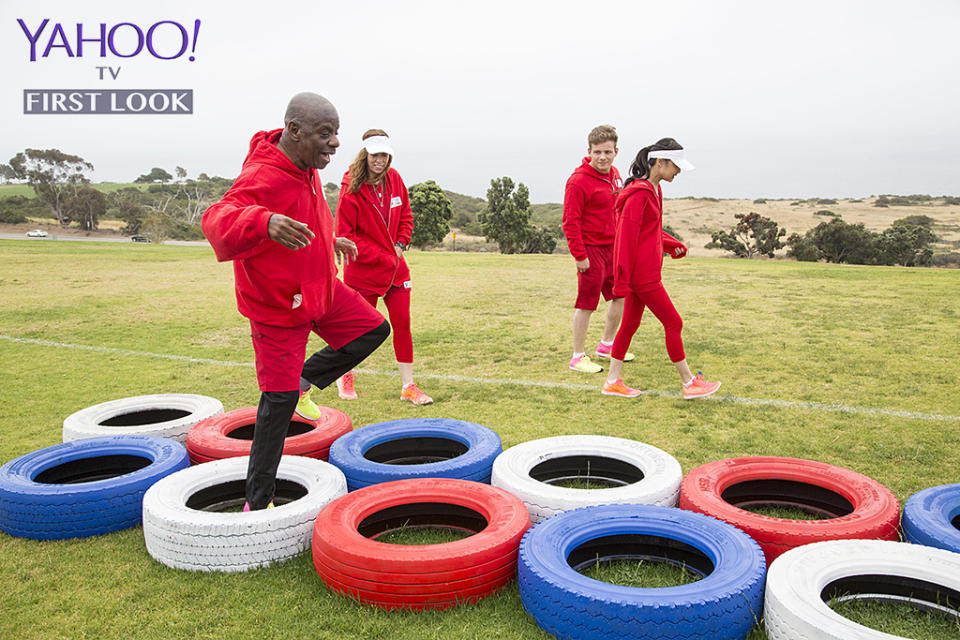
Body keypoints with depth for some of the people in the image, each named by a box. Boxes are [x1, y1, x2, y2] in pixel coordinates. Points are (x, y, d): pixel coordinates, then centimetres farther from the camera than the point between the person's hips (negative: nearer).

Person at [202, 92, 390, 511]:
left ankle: (305, 378, 24)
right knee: (280, 401, -5)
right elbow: (218, 220, -45)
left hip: (319, 290, 8)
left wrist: (329, 241, 28)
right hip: (278, 307, -8)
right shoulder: (261, 178, -28)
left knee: (374, 329, 14)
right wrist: (263, 222, -64)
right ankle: (256, 502, 10)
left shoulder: (306, 167, 1)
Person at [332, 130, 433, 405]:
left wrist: (400, 244, -1)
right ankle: (345, 376, 33)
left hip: (395, 267, 5)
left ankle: (408, 386, 13)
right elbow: (345, 236, -14)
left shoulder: (394, 180, 2)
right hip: (363, 271, -5)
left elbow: (405, 216, 16)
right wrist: (381, 257, -16)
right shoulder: (351, 188, -15)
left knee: (402, 323, 3)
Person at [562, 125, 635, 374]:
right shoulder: (578, 181, -17)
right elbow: (570, 222, -18)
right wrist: (579, 255, -20)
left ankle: (607, 345, 35)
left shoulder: (614, 174, 9)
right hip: (592, 249, -9)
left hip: (613, 247, 9)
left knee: (621, 296, 18)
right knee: (586, 304, -2)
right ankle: (578, 357, 9)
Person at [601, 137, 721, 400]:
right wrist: (621, 280, -20)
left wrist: (669, 243, 9)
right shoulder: (639, 194, -18)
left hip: (644, 270, 10)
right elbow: (626, 237, -20)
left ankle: (613, 381, 20)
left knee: (630, 323, 13)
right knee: (673, 323, 0)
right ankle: (689, 383, 13)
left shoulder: (654, 189, 13)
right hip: (642, 274, -10)